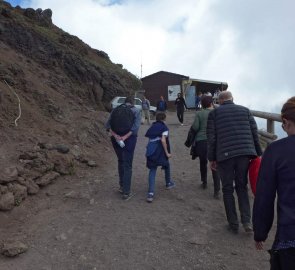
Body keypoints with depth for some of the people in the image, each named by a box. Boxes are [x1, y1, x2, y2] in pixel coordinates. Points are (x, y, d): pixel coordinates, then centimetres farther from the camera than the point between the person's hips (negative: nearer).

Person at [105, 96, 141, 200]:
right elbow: (136, 126, -14)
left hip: (116, 139, 3)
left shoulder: (116, 109, 10)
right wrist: (125, 137, -19)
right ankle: (126, 192, 3)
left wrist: (115, 135, -13)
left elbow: (108, 124, -3)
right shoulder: (136, 111, 2)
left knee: (120, 161, 22)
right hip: (129, 139, -3)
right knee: (127, 165, 3)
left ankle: (121, 186, 29)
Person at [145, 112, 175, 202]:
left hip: (151, 151, 4)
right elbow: (163, 140, -16)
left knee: (152, 170, 3)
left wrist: (150, 150, 15)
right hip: (160, 152, -4)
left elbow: (149, 140, 9)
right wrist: (167, 153, -13)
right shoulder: (164, 128, -3)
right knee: (167, 165, 25)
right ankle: (168, 183, 43)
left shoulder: (152, 127, 15)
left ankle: (151, 192, -12)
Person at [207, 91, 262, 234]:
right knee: (242, 187, 18)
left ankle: (233, 224, 16)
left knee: (228, 189, 11)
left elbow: (211, 138, 1)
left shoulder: (214, 113, 6)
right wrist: (258, 153, 14)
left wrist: (212, 158, 6)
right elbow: (254, 133, 8)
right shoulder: (245, 110, 12)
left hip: (225, 155, -2)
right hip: (244, 153, 2)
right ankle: (246, 221, 9)